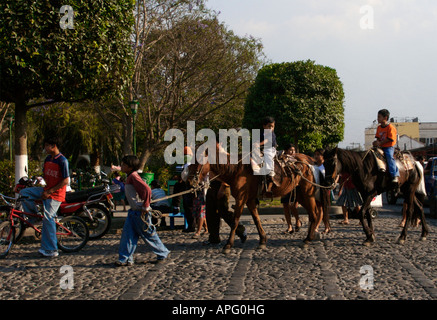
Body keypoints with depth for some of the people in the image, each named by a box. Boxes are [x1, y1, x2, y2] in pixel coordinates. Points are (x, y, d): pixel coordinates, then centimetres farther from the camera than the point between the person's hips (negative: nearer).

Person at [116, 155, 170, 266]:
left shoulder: (133, 176, -18)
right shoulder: (130, 177, 13)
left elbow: (147, 190, -28)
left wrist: (145, 207, -22)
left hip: (140, 212, -10)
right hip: (133, 211, 10)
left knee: (149, 234, 3)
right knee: (127, 234, 4)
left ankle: (163, 254, 19)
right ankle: (125, 259, 7)